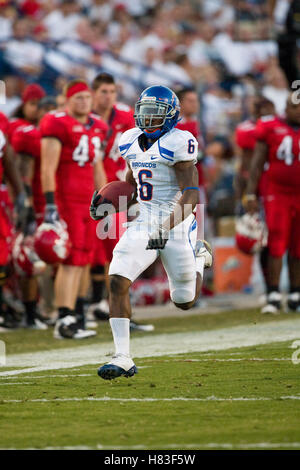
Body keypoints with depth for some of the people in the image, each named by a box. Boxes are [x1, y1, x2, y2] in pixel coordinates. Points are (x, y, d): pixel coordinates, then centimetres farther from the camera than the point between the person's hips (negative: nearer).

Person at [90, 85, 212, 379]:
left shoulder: (178, 144, -16)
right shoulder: (131, 141, 5)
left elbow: (190, 194, -20)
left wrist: (170, 223, -34)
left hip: (176, 226, -5)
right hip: (143, 224, 5)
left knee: (185, 302, 11)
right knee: (117, 282, -17)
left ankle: (199, 257, 44)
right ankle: (123, 358, -14)